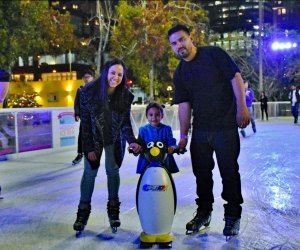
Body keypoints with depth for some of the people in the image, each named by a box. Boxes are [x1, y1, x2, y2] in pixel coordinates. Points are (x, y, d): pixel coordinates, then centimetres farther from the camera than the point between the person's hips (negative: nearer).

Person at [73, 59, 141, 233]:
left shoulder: (126, 95, -13)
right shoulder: (89, 91, -18)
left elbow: (126, 122, -9)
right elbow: (85, 121, -14)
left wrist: (132, 140, -26)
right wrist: (89, 147, -15)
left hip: (115, 139, 1)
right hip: (93, 138, -1)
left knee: (113, 171, 7)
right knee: (90, 172, -1)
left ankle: (113, 208, 20)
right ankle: (83, 210, 10)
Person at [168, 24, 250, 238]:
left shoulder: (213, 54, -5)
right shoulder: (180, 73, 9)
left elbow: (236, 77, -8)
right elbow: (184, 104, 8)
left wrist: (242, 108, -16)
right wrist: (183, 135, 3)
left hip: (226, 126, -5)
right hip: (200, 130, 5)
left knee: (229, 172, 1)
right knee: (201, 172, 12)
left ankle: (233, 216, 16)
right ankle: (204, 212, 29)